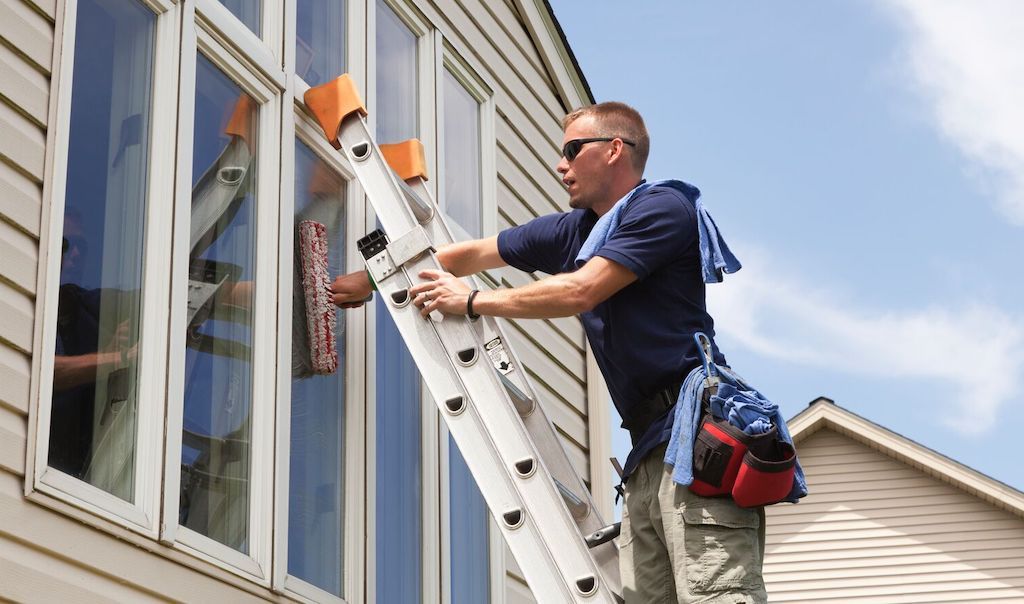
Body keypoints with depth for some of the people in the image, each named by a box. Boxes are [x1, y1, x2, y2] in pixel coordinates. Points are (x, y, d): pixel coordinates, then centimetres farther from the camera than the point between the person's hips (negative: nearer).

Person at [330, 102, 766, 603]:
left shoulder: (663, 207, -3)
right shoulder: (573, 231, 22)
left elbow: (581, 291, -12)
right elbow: (472, 254, 28)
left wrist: (472, 301, -2)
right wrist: (369, 280, 31)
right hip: (649, 448, 8)